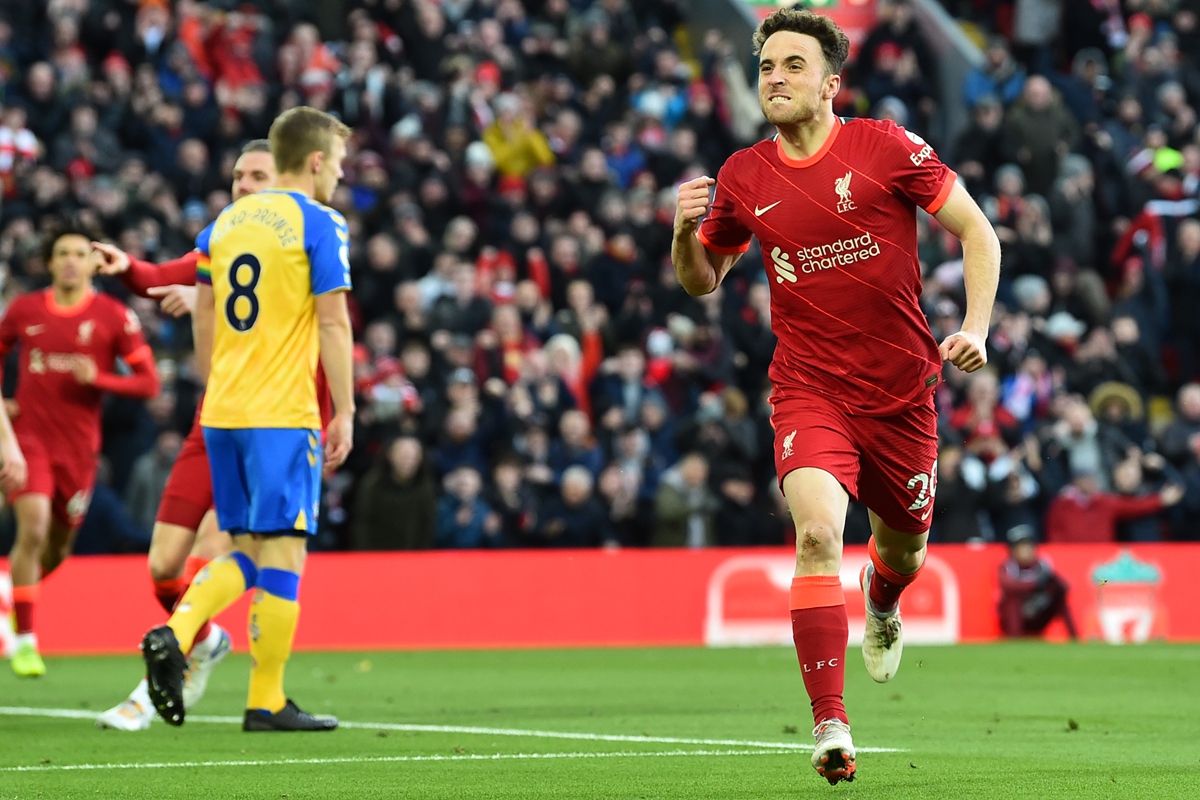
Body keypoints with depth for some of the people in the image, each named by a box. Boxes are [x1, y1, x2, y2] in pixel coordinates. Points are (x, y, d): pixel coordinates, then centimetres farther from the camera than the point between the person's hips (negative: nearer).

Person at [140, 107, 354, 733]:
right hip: (282, 415, -7)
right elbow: (332, 322, -10)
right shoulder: (319, 224, -6)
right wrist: (344, 412, -5)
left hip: (222, 414, 7)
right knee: (282, 552, -1)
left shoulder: (226, 222, 14)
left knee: (246, 551, 14)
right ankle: (266, 702, 0)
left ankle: (174, 635, -8)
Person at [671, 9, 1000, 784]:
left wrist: (976, 328, -12)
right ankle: (831, 726, -25)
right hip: (809, 390, 0)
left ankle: (882, 606, 58)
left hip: (901, 391, 0)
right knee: (818, 531, -25)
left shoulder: (886, 147, -7)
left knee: (904, 547, 17)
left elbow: (976, 231, 0)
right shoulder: (744, 180, 0)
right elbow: (702, 281, 14)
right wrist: (685, 233, -8)